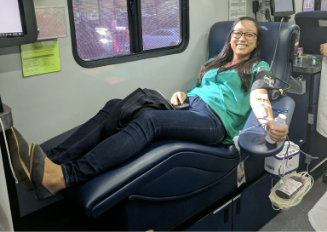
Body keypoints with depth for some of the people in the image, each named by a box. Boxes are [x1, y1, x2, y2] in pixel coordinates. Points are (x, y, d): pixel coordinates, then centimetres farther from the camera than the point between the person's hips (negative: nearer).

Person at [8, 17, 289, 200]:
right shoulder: (215, 64, 32)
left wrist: (270, 122, -24)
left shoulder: (259, 67, 16)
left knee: (149, 119, -35)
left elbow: (258, 97, -2)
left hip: (215, 120, -6)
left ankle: (63, 176, -50)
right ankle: (50, 162, -32)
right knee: (115, 106, -16)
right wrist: (181, 94, 8)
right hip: (188, 109, 6)